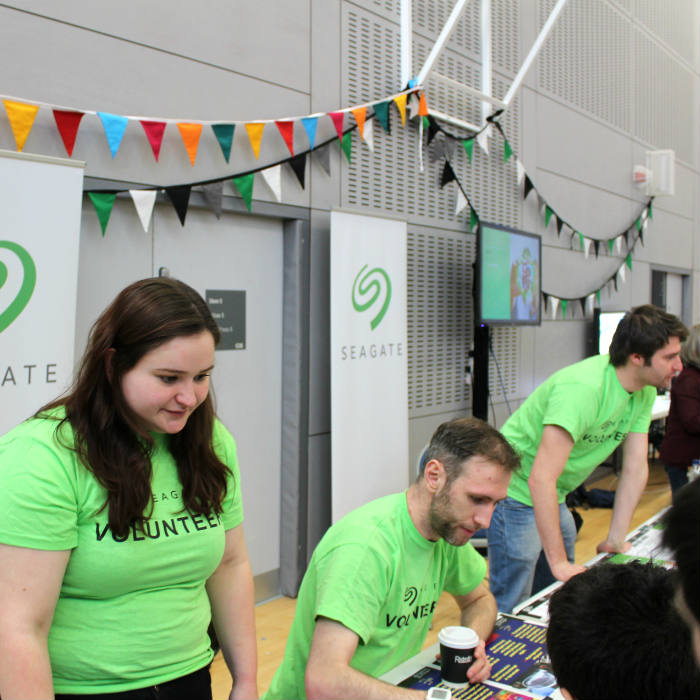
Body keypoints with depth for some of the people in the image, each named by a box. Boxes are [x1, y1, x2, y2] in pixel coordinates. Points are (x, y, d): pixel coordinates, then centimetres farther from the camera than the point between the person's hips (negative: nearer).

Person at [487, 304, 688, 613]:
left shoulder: (645, 393, -4)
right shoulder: (583, 388, -33)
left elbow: (636, 469, 2)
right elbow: (541, 479, -37)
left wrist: (616, 541, 2)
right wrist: (558, 562, -35)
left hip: (554, 498, 9)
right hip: (516, 492, -9)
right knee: (511, 610, -5)